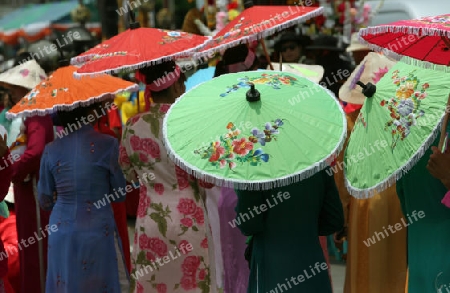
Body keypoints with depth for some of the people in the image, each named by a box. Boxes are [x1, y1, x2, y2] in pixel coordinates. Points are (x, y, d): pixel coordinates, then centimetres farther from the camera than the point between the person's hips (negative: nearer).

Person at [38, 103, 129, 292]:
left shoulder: (51, 150, 0)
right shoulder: (107, 145, -9)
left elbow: (45, 202, 8)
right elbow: (120, 194, -1)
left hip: (61, 233, 3)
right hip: (98, 232, -3)